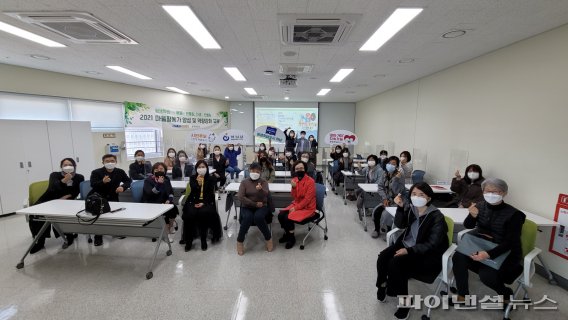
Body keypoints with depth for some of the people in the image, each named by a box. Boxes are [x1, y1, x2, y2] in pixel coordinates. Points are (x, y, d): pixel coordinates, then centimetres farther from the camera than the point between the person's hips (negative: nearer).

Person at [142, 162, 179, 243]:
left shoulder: (166, 179, 6)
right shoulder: (148, 180, -7)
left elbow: (171, 192, 9)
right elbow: (150, 193, -23)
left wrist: (169, 200, -10)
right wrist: (158, 184, -34)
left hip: (163, 202, 5)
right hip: (151, 204, -5)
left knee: (173, 208, -24)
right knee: (165, 211, -29)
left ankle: (171, 227, 1)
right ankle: (167, 232, -11)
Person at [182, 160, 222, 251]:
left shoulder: (210, 179, 9)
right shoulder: (192, 178, 14)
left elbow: (210, 193, 1)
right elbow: (192, 190, -1)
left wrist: (203, 203, -12)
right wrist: (198, 183, -19)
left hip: (206, 201, -1)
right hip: (194, 201, 2)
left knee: (204, 213, -31)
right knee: (190, 214, -27)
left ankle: (203, 239, -16)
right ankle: (189, 240, -11)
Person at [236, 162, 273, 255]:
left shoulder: (264, 182, 2)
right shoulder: (244, 182, 2)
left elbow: (266, 195, -16)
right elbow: (240, 197, -9)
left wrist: (260, 189, -39)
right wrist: (255, 204, -13)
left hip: (261, 207, 0)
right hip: (247, 207, 1)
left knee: (258, 217, -33)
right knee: (248, 217, -32)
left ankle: (268, 238, -10)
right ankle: (240, 241, -10)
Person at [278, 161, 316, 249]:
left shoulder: (310, 181, -17)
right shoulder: (295, 180, 1)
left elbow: (307, 199, -18)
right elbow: (294, 197, -1)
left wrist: (296, 208, -18)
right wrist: (294, 187, -20)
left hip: (307, 207, -6)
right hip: (296, 204, 6)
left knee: (288, 218, -22)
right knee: (280, 215, -10)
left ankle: (291, 238, 4)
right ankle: (287, 234, 15)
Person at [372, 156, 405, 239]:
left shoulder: (400, 177, -12)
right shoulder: (384, 174, 4)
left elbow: (397, 191, -21)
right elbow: (380, 187, 1)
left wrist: (396, 179, -29)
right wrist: (384, 198, -12)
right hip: (385, 200, 5)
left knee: (386, 214, -26)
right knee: (376, 211, -17)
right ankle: (377, 229, 7)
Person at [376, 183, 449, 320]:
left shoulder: (437, 217, -18)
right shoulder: (411, 208, -2)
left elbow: (432, 244, -20)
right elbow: (399, 225, -8)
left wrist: (409, 251, -26)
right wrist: (400, 207, -23)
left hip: (426, 253, -5)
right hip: (406, 244, 6)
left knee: (395, 263, -25)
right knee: (383, 257, -17)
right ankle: (383, 286, 8)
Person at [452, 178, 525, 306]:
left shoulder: (514, 214, -13)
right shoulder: (480, 205, -1)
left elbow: (510, 242, -19)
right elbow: (468, 226, -7)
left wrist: (489, 254, -34)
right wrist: (472, 215, -31)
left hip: (504, 252, -4)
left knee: (486, 275, -26)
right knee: (458, 257, -22)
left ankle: (506, 294, 11)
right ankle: (462, 295, -4)